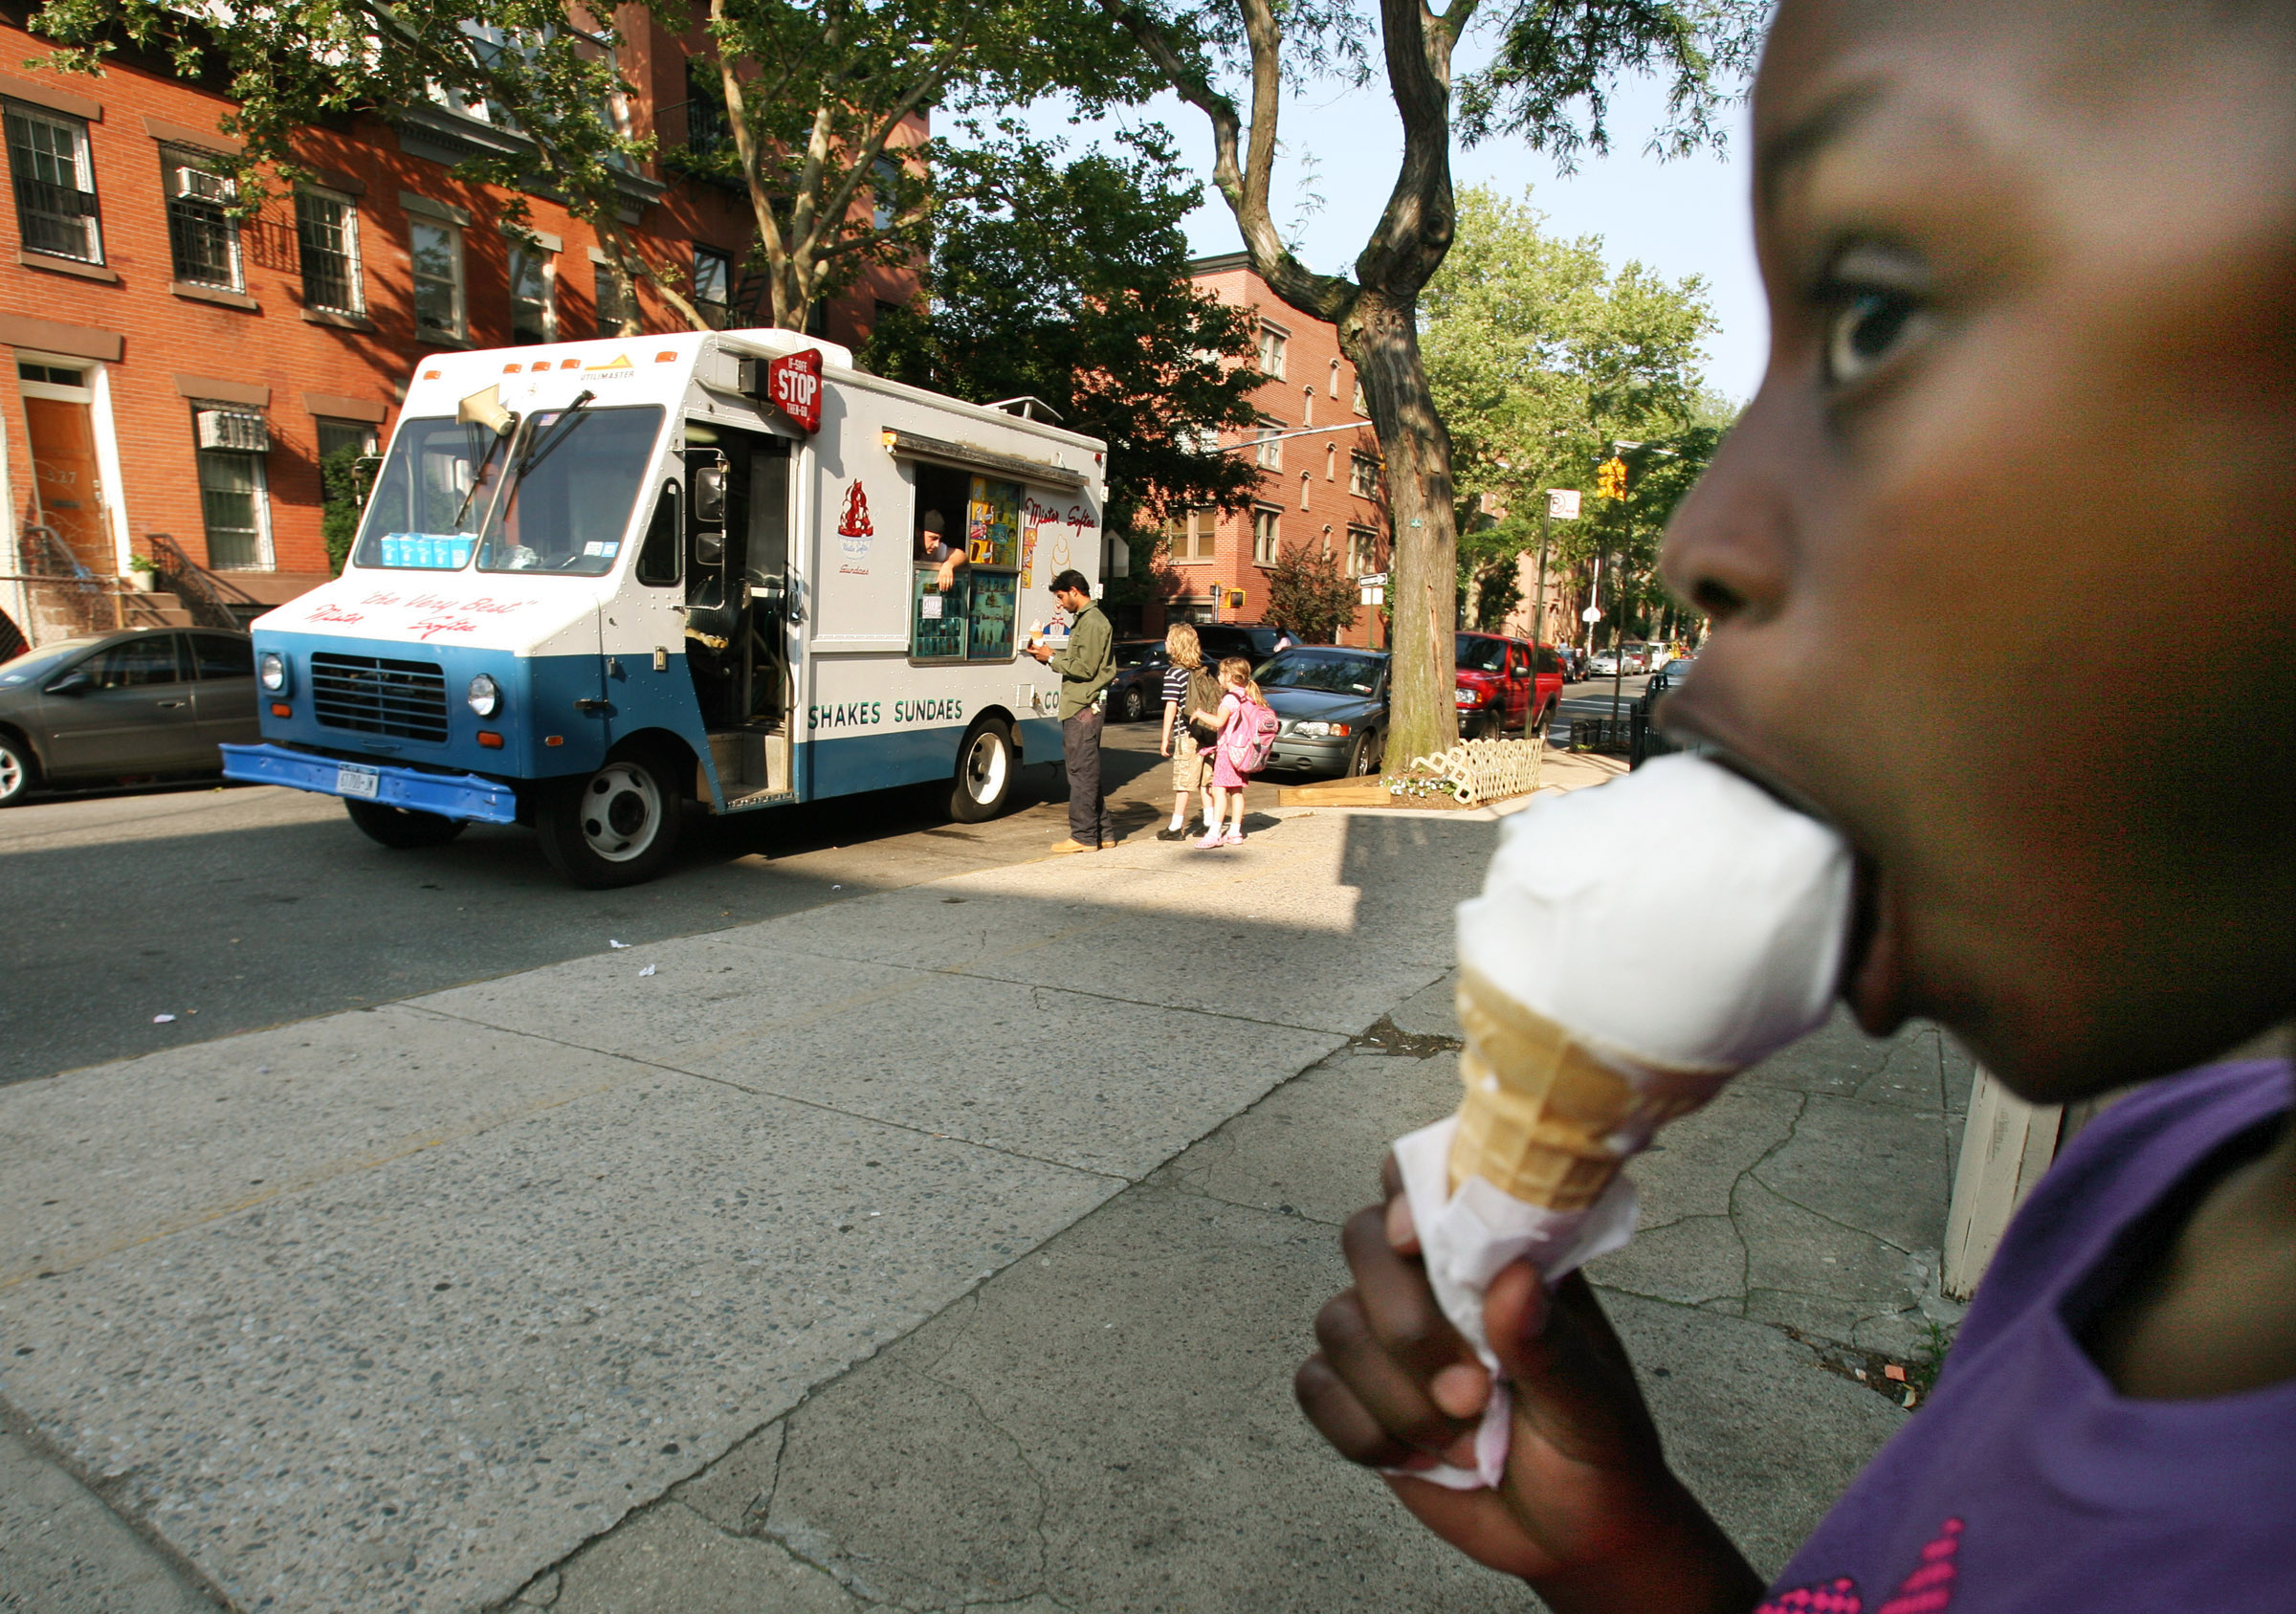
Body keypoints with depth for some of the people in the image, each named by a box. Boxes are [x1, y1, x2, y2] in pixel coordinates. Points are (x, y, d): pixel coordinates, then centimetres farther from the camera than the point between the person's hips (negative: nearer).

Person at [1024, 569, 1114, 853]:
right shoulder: (1083, 620, 20)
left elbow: (1086, 669, -18)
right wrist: (1050, 656, 9)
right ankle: (1103, 833, 19)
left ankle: (1084, 836, -1)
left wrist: (1052, 659, -9)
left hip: (1083, 709, -11)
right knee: (1086, 771, 13)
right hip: (1077, 707, 11)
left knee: (1082, 771, -6)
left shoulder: (1092, 622, -12)